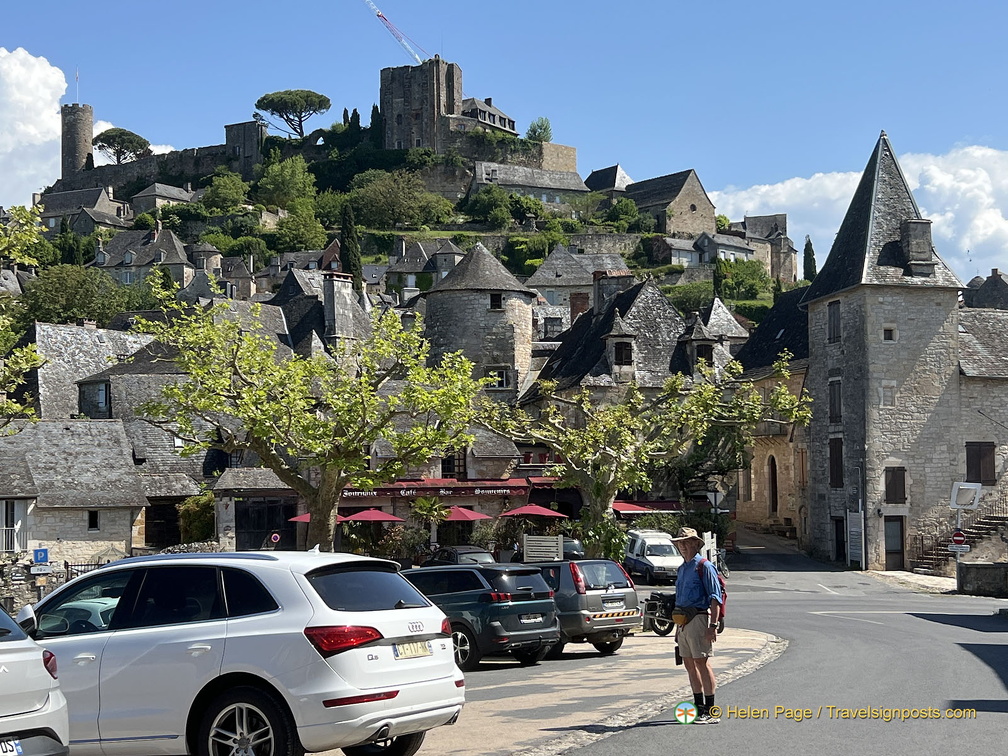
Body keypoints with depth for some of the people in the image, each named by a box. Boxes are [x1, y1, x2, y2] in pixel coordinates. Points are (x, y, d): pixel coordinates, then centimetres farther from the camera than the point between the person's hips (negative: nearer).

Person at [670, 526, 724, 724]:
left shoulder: (704, 567, -6)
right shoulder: (681, 569, 20)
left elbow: (715, 597, -12)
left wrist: (713, 625, -19)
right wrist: (678, 627, 24)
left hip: (698, 618, -9)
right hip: (683, 622, 9)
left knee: (702, 663, -10)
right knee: (689, 664, 10)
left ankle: (710, 712, -9)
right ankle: (699, 707, 17)